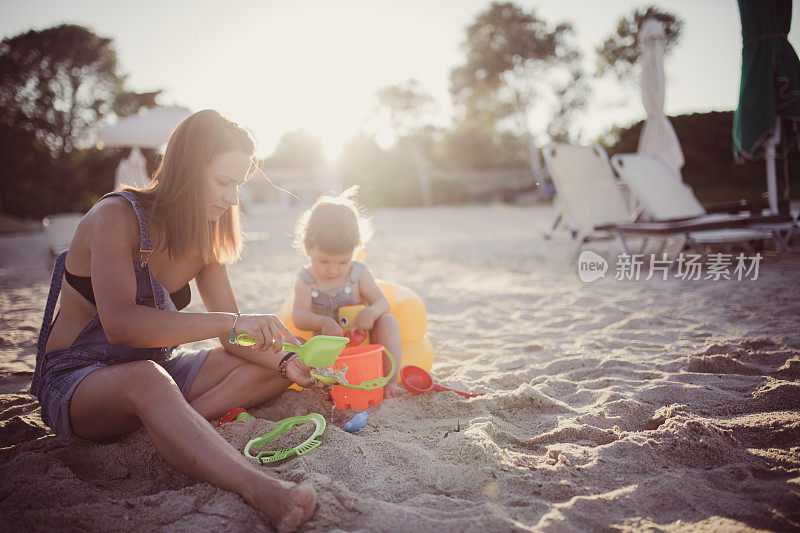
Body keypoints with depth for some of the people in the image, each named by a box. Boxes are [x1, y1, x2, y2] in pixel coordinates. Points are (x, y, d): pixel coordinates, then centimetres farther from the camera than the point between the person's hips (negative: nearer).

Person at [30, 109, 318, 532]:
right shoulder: (117, 217, -18)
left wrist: (285, 363, -17)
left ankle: (172, 426, -26)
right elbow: (121, 323, -34)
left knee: (270, 365, -6)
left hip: (156, 370, 7)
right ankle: (259, 489, -57)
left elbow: (233, 335, 2)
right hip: (74, 382, -7)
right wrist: (231, 322, -38)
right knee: (146, 379, -41)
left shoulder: (204, 236, 2)